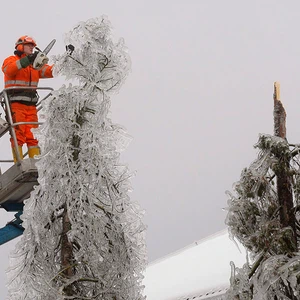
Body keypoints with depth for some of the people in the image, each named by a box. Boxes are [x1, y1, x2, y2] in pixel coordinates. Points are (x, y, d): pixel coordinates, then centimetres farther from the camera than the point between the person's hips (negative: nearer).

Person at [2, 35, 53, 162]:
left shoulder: (35, 65, 20)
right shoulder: (12, 60, 4)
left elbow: (50, 71, 8)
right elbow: (8, 69, -19)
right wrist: (27, 60, -28)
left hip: (31, 105, 5)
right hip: (15, 104, -5)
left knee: (33, 136, 0)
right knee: (18, 134, -12)